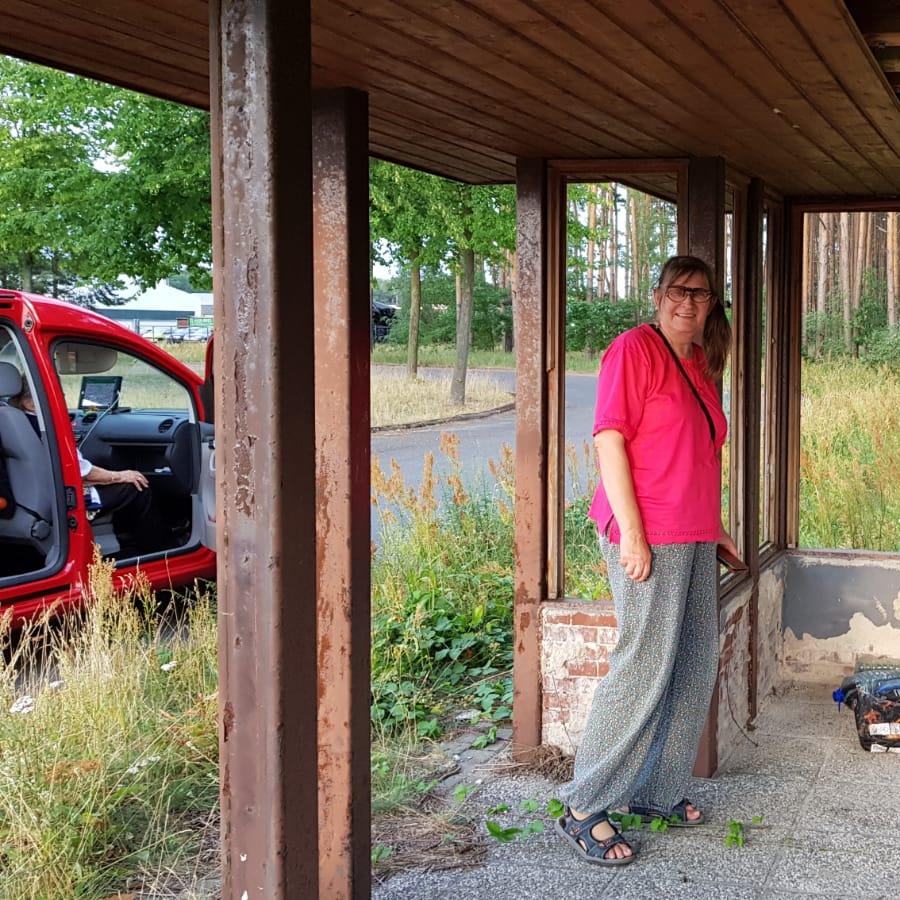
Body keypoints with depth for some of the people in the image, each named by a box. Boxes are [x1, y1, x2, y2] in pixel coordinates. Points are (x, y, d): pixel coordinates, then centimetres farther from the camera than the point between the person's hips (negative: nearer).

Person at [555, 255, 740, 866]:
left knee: (696, 667, 12)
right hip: (650, 536, -9)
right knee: (646, 667, -10)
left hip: (695, 539, 9)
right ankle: (584, 810, -2)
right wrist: (630, 532, -18)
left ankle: (657, 792, 25)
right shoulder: (636, 348, -7)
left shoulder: (700, 366, 17)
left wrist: (715, 527, 23)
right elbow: (609, 438, -13)